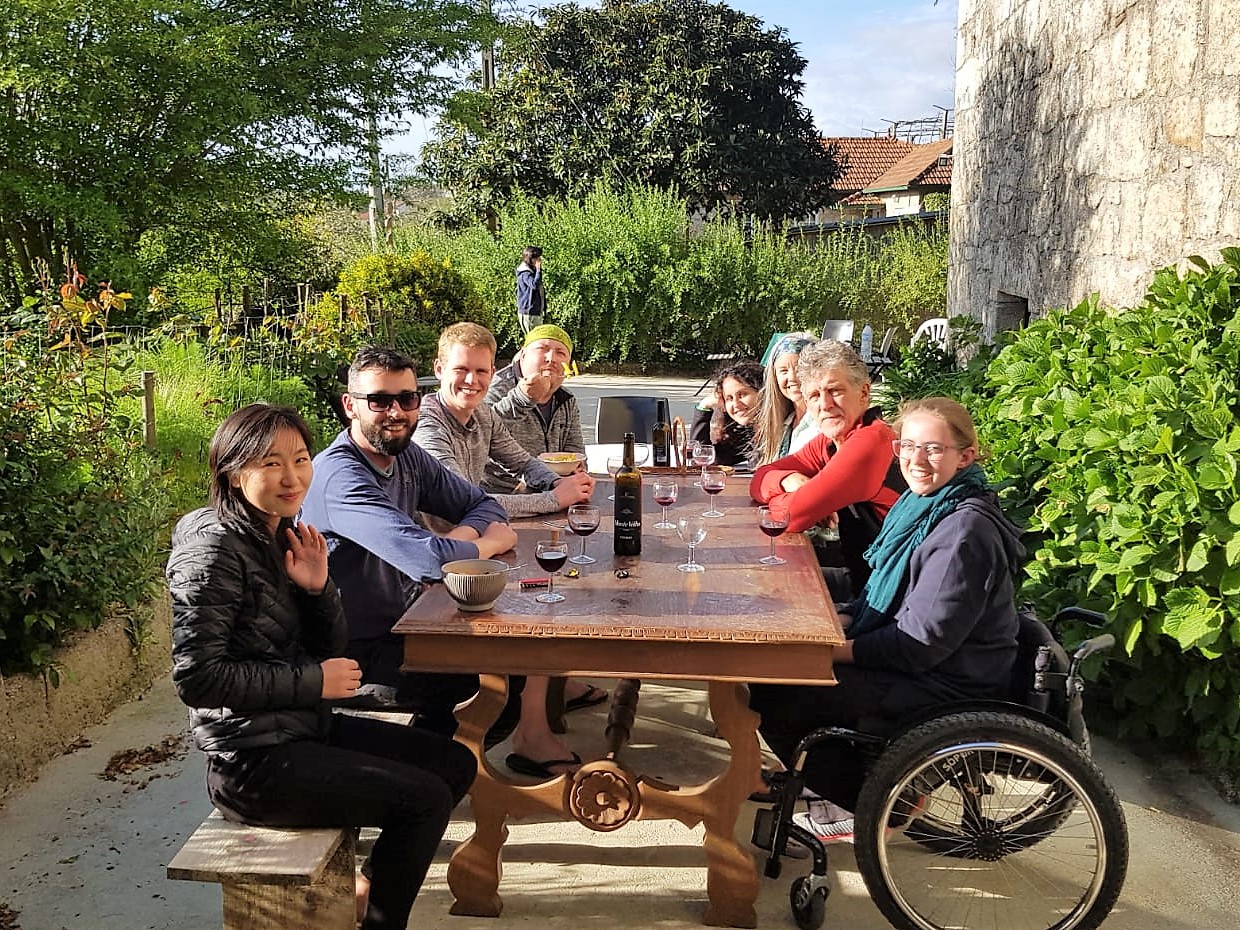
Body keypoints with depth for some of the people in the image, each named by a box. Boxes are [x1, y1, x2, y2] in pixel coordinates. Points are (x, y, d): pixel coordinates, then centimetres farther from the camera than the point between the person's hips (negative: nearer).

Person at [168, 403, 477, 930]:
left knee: (455, 764, 9)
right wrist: (311, 682, -19)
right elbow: (196, 676, -23)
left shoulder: (282, 536, 8)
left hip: (304, 729, 9)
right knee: (426, 798, -14)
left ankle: (370, 883, 22)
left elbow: (331, 649, 11)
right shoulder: (213, 549, -18)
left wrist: (317, 588, -9)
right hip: (252, 759, -9)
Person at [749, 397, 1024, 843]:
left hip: (942, 686, -10)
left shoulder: (965, 530, -22)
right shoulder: (922, 503, 7)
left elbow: (922, 642, -24)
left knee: (775, 696, -14)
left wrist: (838, 649, -18)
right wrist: (835, 623, 0)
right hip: (906, 659, 10)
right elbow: (882, 597, 16)